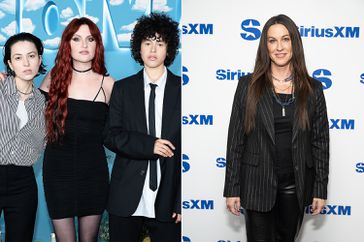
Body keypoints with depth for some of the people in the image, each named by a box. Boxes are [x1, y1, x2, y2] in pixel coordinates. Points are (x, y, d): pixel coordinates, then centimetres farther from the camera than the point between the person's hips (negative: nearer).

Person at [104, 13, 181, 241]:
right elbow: (111, 135, 2)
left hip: (167, 198, -1)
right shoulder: (123, 89, 8)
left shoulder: (180, 89, 2)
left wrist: (182, 200, -6)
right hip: (126, 197, 1)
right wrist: (148, 145, -15)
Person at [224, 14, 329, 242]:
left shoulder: (312, 89, 0)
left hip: (295, 186, 2)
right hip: (258, 183, -2)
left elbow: (320, 142, 3)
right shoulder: (248, 86, -4)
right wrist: (232, 189, -4)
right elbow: (236, 139, -3)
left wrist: (321, 189, 1)